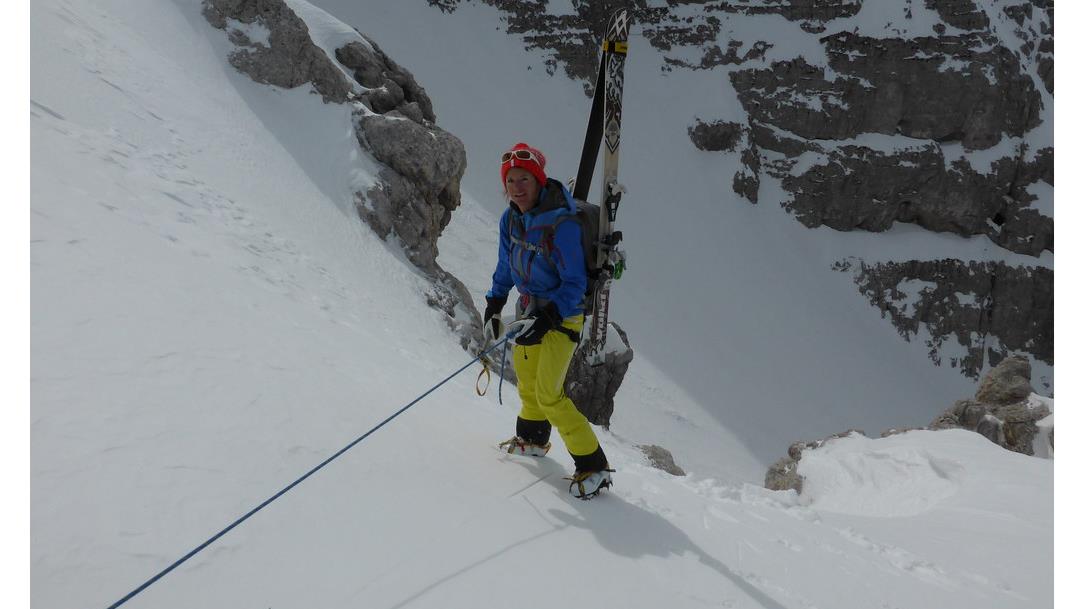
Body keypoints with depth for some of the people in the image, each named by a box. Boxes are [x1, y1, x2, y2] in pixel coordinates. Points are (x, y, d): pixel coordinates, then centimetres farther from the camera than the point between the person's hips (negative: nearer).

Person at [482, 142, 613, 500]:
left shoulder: (561, 224, -26)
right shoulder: (511, 219, -2)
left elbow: (575, 282, -22)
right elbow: (506, 266, 13)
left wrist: (548, 318, -30)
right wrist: (494, 306, 10)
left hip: (563, 313, -8)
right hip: (530, 308, 8)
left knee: (549, 394, -13)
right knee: (526, 380, 22)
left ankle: (594, 466, -5)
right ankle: (533, 439, 46)